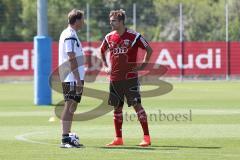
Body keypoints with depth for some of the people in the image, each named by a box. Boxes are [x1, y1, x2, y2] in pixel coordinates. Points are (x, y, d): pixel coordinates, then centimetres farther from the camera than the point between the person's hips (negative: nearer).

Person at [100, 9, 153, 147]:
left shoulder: (134, 36, -7)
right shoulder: (109, 37, 7)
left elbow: (149, 49, 1)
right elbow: (102, 51, 26)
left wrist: (143, 65, -4)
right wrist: (106, 66, 16)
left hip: (130, 77, -5)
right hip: (115, 78, 5)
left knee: (137, 105, -8)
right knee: (117, 108, 7)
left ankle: (147, 137, -6)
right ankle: (118, 139, 14)